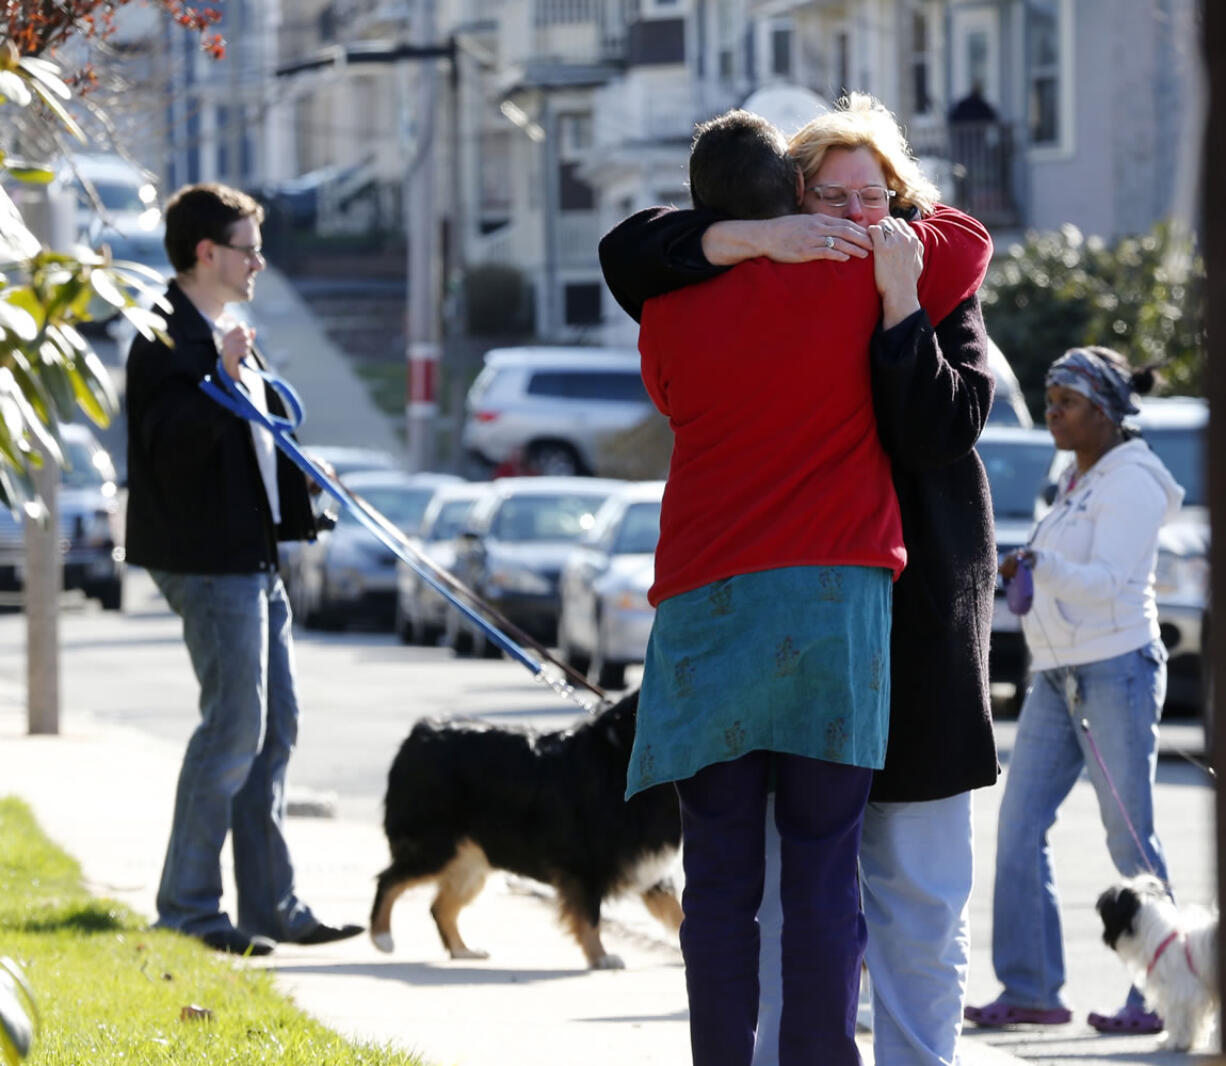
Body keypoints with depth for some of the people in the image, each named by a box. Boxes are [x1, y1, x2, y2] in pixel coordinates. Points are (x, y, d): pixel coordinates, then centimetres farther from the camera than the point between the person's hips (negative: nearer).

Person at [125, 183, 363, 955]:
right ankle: (188, 906, -3)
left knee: (275, 726, 11)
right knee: (234, 728, -9)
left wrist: (303, 480, 20)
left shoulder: (225, 334, 19)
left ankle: (271, 903, 15)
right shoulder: (171, 339, -13)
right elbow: (170, 444, -24)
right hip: (209, 561, -10)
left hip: (253, 556, 10)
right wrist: (221, 379, -35)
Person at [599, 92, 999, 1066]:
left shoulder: (941, 301, 6)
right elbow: (629, 251, -2)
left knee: (920, 891, 1)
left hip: (915, 619, 0)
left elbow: (945, 429, -9)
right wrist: (755, 239, -14)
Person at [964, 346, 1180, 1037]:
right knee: (1020, 827, 0)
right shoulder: (1076, 481, 16)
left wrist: (1041, 564, -34)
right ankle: (1031, 990, 2)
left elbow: (1105, 582, -21)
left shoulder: (1132, 483, -10)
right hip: (1056, 673, 9)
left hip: (1118, 669, -9)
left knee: (1130, 837, -6)